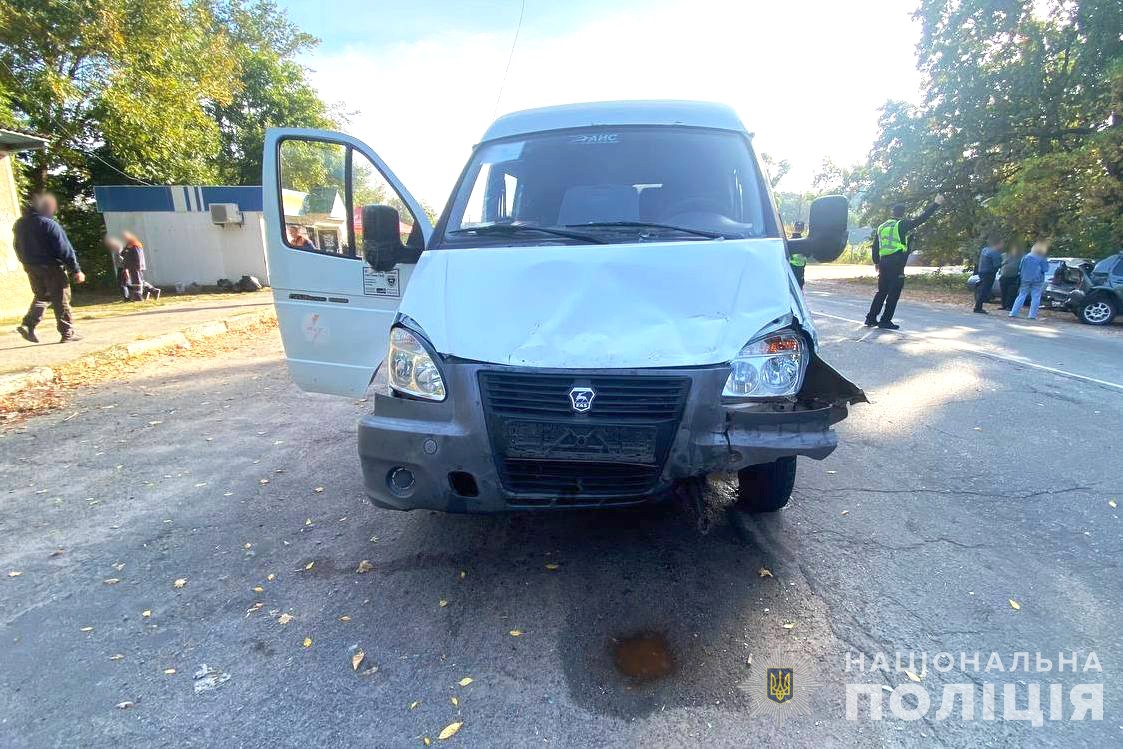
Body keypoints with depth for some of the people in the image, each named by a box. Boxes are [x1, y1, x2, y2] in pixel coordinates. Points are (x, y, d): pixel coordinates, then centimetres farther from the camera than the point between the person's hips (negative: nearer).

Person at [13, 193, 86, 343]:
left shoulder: (19, 224, 9)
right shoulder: (49, 224, -15)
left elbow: (18, 248, 15)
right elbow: (65, 249, -17)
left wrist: (27, 263, 24)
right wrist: (76, 270, -15)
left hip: (31, 267, 7)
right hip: (51, 268, -7)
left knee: (41, 296, 20)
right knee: (61, 300, 0)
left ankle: (28, 325, 3)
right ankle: (67, 333, 2)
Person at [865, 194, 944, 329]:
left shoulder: (881, 227, 14)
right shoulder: (902, 224, -3)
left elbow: (875, 247, 16)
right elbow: (921, 219, -8)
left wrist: (877, 263, 24)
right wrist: (935, 204, -1)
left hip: (883, 263, 6)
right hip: (896, 264, -6)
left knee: (881, 292, 14)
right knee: (894, 294, -1)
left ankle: (871, 318, 10)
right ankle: (885, 321, -2)